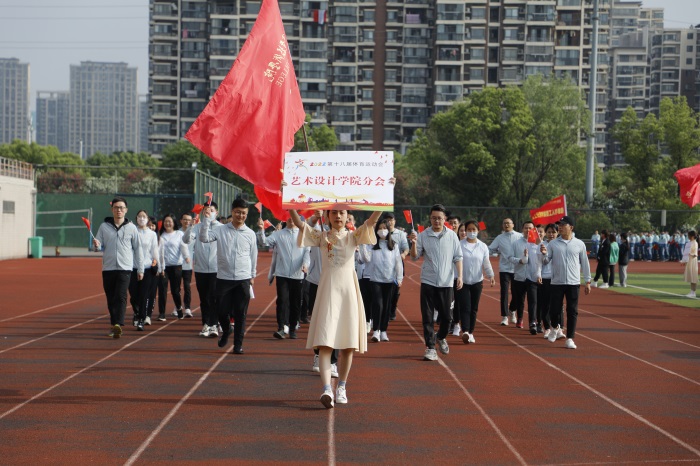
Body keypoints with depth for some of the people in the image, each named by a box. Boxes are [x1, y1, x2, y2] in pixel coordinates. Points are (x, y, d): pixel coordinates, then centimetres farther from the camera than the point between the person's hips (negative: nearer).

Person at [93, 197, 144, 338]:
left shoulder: (131, 228, 4)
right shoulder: (104, 226, 7)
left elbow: (137, 249, 8)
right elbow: (99, 246, 8)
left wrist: (140, 269, 6)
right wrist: (96, 245, -17)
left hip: (125, 268, -3)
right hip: (108, 268, 3)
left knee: (121, 297, -15)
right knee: (111, 299, 7)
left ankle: (119, 325, -23)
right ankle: (114, 325, 18)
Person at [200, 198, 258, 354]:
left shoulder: (250, 234, 4)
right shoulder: (220, 230, 0)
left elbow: (253, 256, 12)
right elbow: (204, 238, -12)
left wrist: (252, 276, 14)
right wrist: (207, 220, -20)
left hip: (243, 279, 1)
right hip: (224, 277, 0)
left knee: (240, 314, 1)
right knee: (221, 310, 2)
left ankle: (238, 344, 11)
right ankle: (226, 330, 32)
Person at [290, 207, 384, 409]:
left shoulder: (353, 236, 9)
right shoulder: (321, 236, 8)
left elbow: (371, 221, -5)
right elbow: (299, 224, -2)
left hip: (348, 290, 2)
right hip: (328, 289, -1)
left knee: (348, 343, 5)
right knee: (325, 342, -12)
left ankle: (341, 387, 20)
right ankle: (326, 389, -21)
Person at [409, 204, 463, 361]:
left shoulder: (451, 235, 4)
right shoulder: (423, 235, 1)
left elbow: (458, 257, 6)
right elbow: (415, 257, 1)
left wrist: (460, 276, -3)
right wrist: (414, 243, -17)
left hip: (446, 282, 1)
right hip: (428, 282, -1)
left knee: (446, 316, 5)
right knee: (428, 317, -2)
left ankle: (441, 337, 34)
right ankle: (430, 347, 4)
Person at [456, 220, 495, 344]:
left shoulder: (483, 246, 4)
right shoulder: (459, 245, -3)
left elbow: (486, 263, 3)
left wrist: (490, 275, -12)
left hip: (477, 281, 3)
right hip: (462, 281, -3)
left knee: (474, 308, 8)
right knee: (465, 307, -11)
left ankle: (470, 333, 16)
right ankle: (465, 332, -22)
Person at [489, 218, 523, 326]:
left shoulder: (520, 237, -1)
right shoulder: (499, 238, 3)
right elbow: (490, 249, 2)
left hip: (517, 268, 0)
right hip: (504, 269, 0)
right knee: (504, 293, -1)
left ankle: (512, 310, 33)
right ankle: (504, 317, 3)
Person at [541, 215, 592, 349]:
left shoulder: (579, 244, 4)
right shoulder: (553, 244, 4)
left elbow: (585, 263, 8)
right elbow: (546, 261, 3)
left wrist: (588, 282, 6)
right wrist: (544, 254, -20)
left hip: (573, 283, 0)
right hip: (557, 282, 0)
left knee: (572, 312, -2)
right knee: (554, 309, 3)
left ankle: (570, 338, 3)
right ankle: (555, 328, 32)